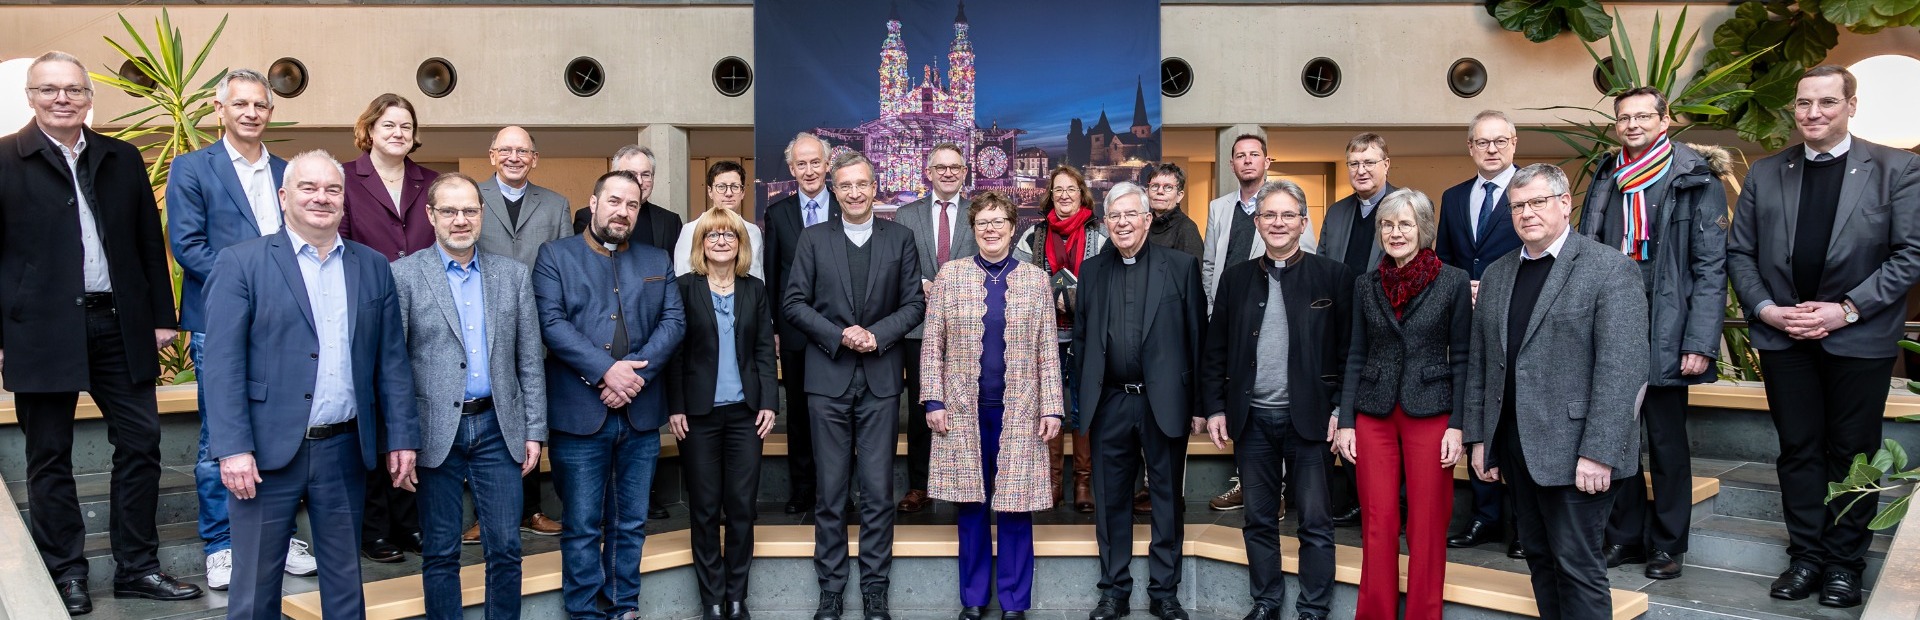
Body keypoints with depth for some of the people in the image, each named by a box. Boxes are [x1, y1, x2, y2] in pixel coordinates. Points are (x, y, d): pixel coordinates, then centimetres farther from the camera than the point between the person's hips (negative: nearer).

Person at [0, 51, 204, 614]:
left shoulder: (122, 159, 10)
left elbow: (149, 243, 11)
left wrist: (162, 316, 7)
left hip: (120, 323, 3)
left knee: (140, 444, 6)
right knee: (50, 457, 8)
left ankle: (137, 567, 17)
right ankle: (65, 574, 19)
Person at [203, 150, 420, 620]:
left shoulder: (373, 267, 8)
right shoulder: (241, 263, -2)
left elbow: (392, 361, 8)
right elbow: (222, 365, -8)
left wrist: (401, 438, 3)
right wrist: (233, 449, -14)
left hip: (345, 452, 3)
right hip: (267, 450, -3)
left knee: (344, 580, 13)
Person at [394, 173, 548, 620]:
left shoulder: (514, 275, 7)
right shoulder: (404, 275, -1)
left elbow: (531, 361, 7)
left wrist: (534, 430, 4)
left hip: (498, 427, 2)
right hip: (435, 431, -2)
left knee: (506, 549, 6)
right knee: (440, 553, 9)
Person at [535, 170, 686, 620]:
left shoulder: (658, 261, 13)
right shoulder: (555, 256, 3)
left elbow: (673, 322, 2)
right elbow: (552, 322, -9)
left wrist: (636, 372, -13)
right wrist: (606, 370, -18)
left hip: (641, 413, 3)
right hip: (579, 413, -3)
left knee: (632, 522, 12)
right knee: (582, 526, 4)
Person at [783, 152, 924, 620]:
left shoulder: (900, 238, 6)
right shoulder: (813, 239, 5)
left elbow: (914, 303, 4)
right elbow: (793, 302, 1)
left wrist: (877, 334, -12)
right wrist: (838, 335, -12)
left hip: (881, 378, 0)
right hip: (828, 377, 0)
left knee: (878, 490, 3)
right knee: (830, 492, 6)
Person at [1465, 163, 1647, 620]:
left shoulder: (1610, 269, -6)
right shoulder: (1496, 274, 13)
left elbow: (1622, 370, -14)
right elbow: (1478, 363, 14)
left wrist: (1598, 452, -18)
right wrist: (1479, 437, 9)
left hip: (1574, 450, -6)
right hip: (1514, 446, 6)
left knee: (1577, 565, 0)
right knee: (1540, 557, 14)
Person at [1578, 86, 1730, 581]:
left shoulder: (1697, 181, -3)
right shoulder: (1606, 182, 11)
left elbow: (1712, 267, -7)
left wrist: (1701, 342, -14)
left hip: (1665, 335, -4)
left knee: (1667, 440, 6)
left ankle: (1667, 544, 19)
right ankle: (1624, 537, 21)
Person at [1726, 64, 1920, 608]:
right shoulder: (1765, 173, 6)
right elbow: (1739, 251, 7)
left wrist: (1848, 309, -14)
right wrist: (1764, 308, -7)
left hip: (1860, 337, -2)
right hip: (1783, 335, 2)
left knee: (1851, 452, 7)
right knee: (1798, 449, 8)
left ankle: (1845, 563, 18)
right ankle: (1806, 555, 18)